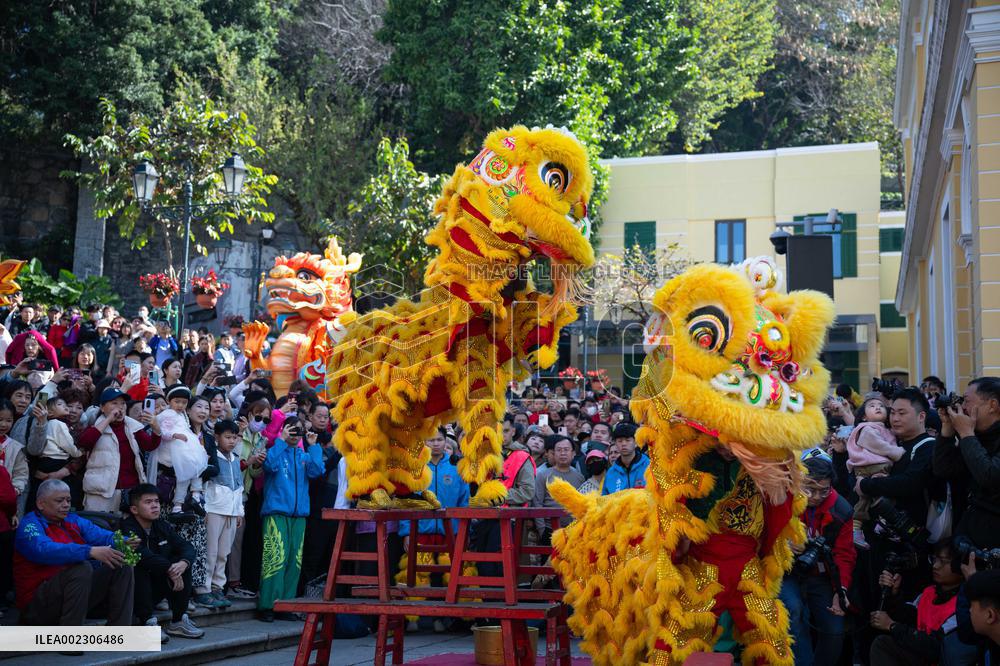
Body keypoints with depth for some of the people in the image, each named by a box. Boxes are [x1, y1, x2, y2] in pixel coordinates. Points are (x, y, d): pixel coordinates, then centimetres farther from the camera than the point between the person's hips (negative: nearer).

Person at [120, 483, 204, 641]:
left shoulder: (162, 526, 7)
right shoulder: (127, 528, -16)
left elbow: (187, 547, -1)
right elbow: (142, 554, -33)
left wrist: (183, 563, -24)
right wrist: (169, 569, -36)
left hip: (156, 589, 7)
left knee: (183, 564, -8)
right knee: (139, 568, -33)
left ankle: (178, 621, -7)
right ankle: (148, 623, -27)